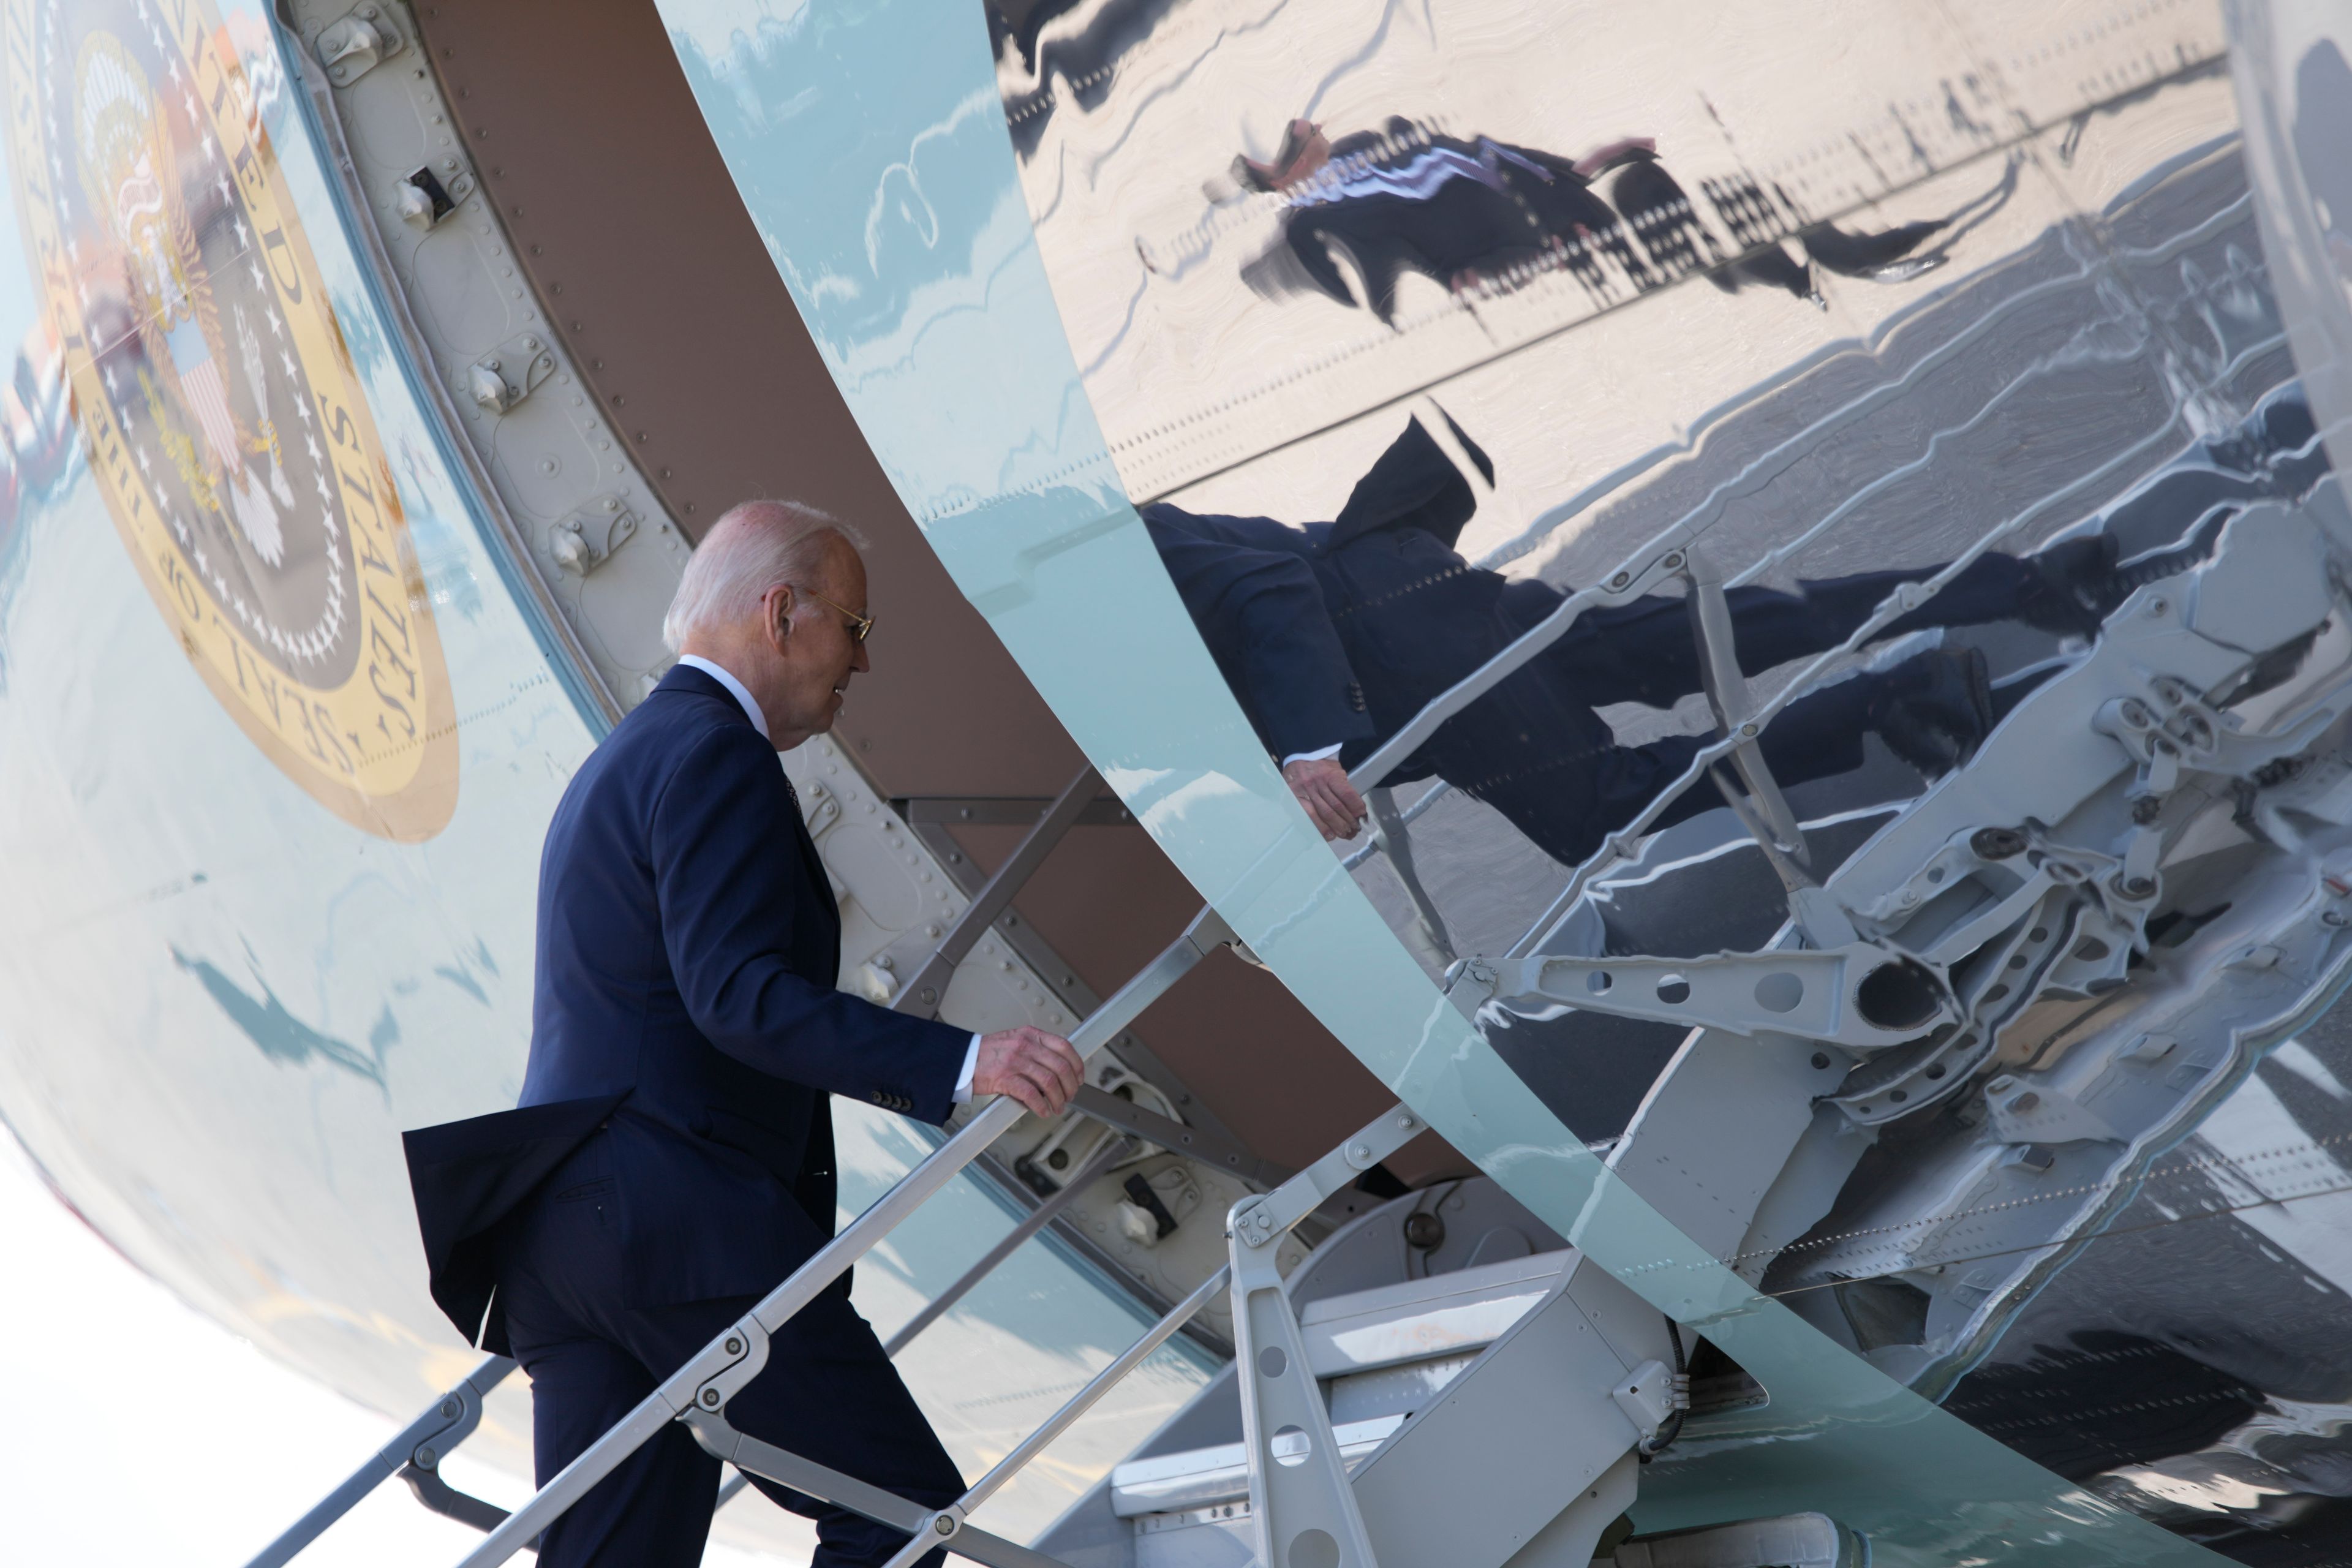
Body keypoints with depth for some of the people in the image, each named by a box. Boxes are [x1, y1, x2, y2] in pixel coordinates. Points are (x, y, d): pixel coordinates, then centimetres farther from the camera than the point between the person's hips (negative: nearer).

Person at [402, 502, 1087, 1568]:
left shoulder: (621, 760, 26)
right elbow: (737, 994, -21)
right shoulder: (715, 756, -8)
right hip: (687, 1227, -10)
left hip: (566, 1232, 10)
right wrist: (960, 1063, -27)